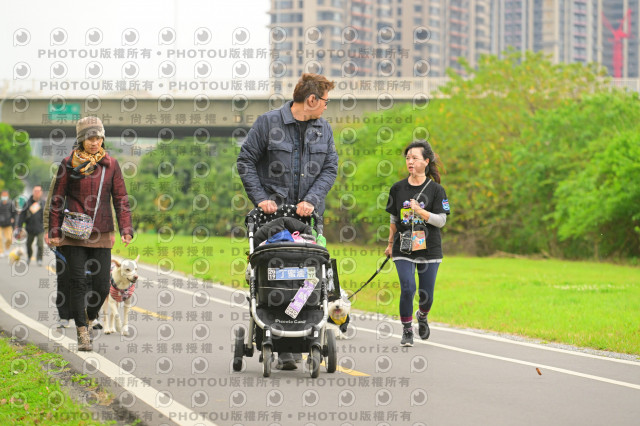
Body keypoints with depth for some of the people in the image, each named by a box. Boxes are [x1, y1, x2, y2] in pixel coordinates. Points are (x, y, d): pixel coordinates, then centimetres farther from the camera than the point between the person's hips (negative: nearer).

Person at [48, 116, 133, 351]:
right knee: (78, 283, -4)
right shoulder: (69, 164, 0)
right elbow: (57, 199, 4)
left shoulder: (110, 164, 5)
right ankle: (82, 332, 2)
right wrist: (54, 231, 0)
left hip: (102, 234, 2)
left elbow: (120, 198, 7)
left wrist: (126, 229, -2)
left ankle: (89, 318, 28)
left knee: (102, 286, 1)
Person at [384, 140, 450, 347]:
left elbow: (441, 221, -6)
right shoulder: (398, 188, 4)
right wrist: (390, 244, 18)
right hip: (403, 248, 1)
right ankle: (407, 330, 4)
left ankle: (422, 316, 38)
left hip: (429, 249, -1)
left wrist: (420, 211, -20)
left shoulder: (436, 189, -2)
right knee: (408, 288, -14)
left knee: (426, 294, 3)